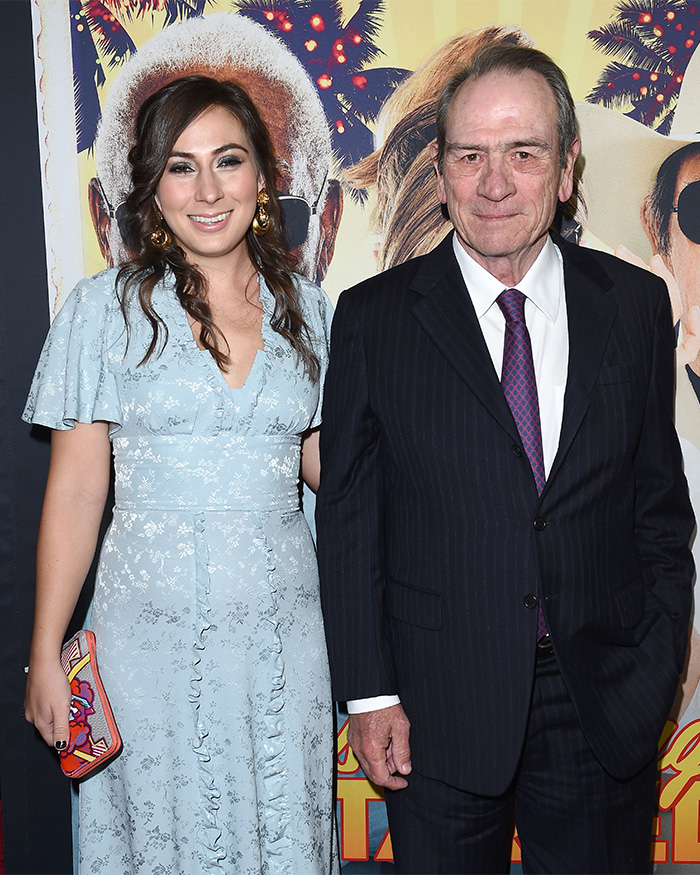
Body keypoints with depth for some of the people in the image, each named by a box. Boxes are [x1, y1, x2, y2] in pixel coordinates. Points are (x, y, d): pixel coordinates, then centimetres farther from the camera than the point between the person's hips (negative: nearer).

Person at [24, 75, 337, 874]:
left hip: (280, 625, 2)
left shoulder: (307, 310, 4)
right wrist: (45, 655, -4)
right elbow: (74, 491, -4)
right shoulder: (106, 307, -5)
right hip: (152, 626, -2)